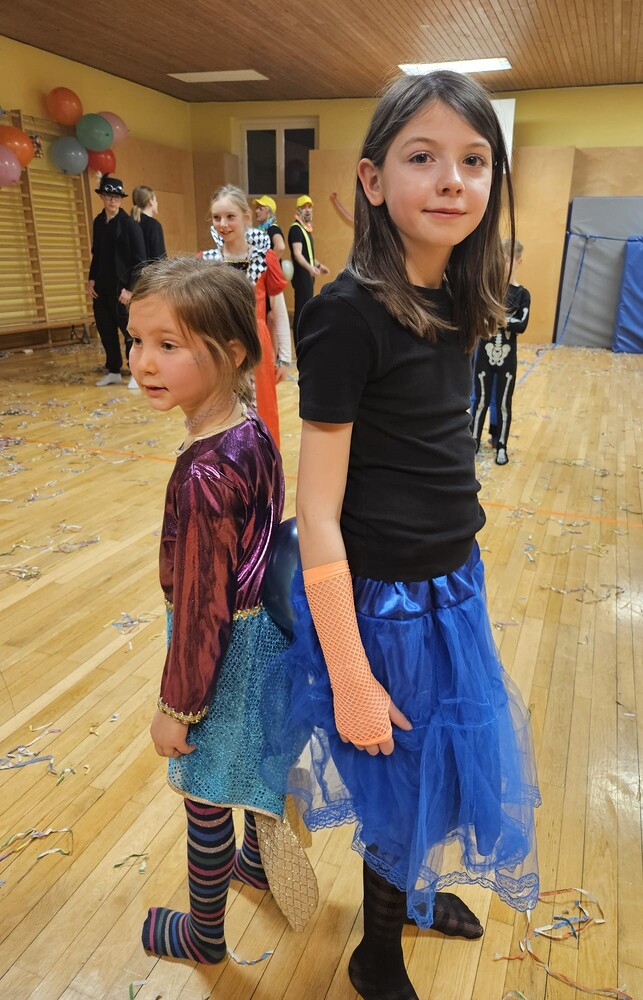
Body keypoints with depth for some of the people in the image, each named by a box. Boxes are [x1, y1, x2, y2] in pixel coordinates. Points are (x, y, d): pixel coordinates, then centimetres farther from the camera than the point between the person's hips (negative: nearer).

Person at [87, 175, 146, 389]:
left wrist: (130, 288, -15)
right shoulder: (98, 222, 11)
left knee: (130, 330, 1)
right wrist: (91, 279, 6)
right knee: (105, 330, 10)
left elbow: (140, 260, -10)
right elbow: (96, 254, 17)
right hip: (101, 287, 6)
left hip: (121, 287, -6)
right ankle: (113, 371, 22)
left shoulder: (130, 224, -7)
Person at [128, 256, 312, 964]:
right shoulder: (252, 432, -6)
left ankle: (204, 935, 43)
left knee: (206, 802, 17)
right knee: (252, 769, 31)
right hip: (265, 627, 8)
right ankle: (257, 863, 58)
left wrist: (176, 705, -11)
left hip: (226, 652, -8)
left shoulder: (203, 474, -32)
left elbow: (202, 606, -25)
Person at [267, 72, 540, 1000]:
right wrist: (350, 677, -17)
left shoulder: (452, 302, 1)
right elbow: (317, 512, -21)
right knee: (401, 779, 14)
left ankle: (413, 888, 58)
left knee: (449, 757, 26)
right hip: (381, 601, -7)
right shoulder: (349, 314, -21)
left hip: (452, 582, 7)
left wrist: (456, 579, 12)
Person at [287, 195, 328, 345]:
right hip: (301, 275, -10)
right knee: (301, 312, -10)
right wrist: (310, 268, -38)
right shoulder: (296, 229, -13)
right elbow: (297, 254, -25)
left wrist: (318, 265, 31)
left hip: (309, 275, 10)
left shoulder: (307, 228, 16)